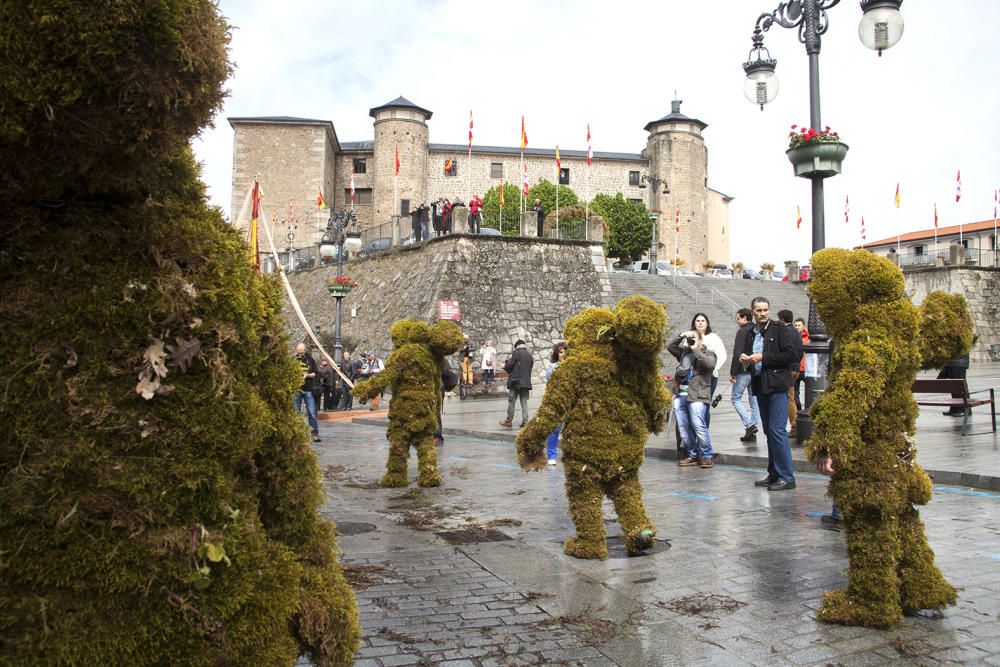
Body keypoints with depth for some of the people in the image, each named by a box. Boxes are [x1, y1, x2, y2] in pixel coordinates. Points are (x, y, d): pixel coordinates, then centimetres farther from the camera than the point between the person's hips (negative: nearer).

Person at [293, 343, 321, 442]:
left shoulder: (310, 359, 4)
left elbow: (314, 373, 7)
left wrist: (307, 375, -11)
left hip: (308, 389, 0)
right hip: (296, 389, 0)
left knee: (312, 412, -3)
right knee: (296, 412, 5)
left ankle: (315, 433, 1)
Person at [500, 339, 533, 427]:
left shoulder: (516, 353, -9)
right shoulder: (530, 355, 9)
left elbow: (508, 366, -11)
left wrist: (507, 361, 9)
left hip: (515, 381, -5)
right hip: (526, 382, 5)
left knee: (511, 401, 3)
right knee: (524, 402, 7)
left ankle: (509, 421, 6)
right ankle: (525, 421, 3)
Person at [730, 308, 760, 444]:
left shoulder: (742, 332, -11)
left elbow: (737, 354, -16)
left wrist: (732, 373, -12)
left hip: (743, 372, -7)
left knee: (736, 398, 3)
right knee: (754, 400, 8)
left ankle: (749, 425, -13)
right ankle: (752, 434, 9)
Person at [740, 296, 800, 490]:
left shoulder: (780, 329, -4)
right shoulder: (751, 334, 15)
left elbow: (790, 355, -12)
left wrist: (763, 358, -14)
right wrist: (745, 361, 2)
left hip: (777, 386, -7)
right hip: (760, 386, 7)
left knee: (777, 430, -10)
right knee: (769, 431, 11)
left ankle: (786, 477, -4)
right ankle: (774, 474, 18)